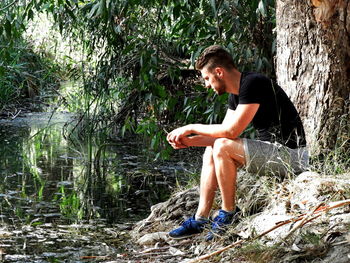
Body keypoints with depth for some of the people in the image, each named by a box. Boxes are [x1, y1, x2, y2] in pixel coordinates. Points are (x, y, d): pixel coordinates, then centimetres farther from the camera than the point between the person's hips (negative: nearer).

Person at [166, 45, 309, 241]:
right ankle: (200, 220, 8)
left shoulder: (253, 84, -18)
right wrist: (189, 141, 3)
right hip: (272, 150, 10)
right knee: (211, 151, 11)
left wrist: (192, 128, -11)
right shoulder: (236, 93, 12)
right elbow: (224, 132, 15)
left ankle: (229, 214, -9)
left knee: (222, 148, -23)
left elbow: (231, 131, -23)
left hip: (290, 154, -10)